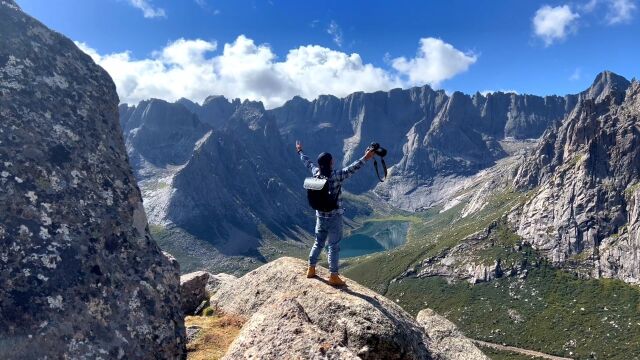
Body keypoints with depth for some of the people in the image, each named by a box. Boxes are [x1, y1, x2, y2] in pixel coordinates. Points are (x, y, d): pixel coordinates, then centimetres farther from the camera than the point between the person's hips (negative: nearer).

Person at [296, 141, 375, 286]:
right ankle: (334, 276, 10)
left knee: (318, 243, 21)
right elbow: (352, 169, -27)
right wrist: (365, 158, -30)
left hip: (320, 216, 6)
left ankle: (311, 269, 31)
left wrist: (300, 151, 30)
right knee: (334, 246, 3)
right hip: (335, 217, -6)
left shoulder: (316, 173, -3)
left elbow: (308, 163, 13)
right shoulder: (336, 176, -20)